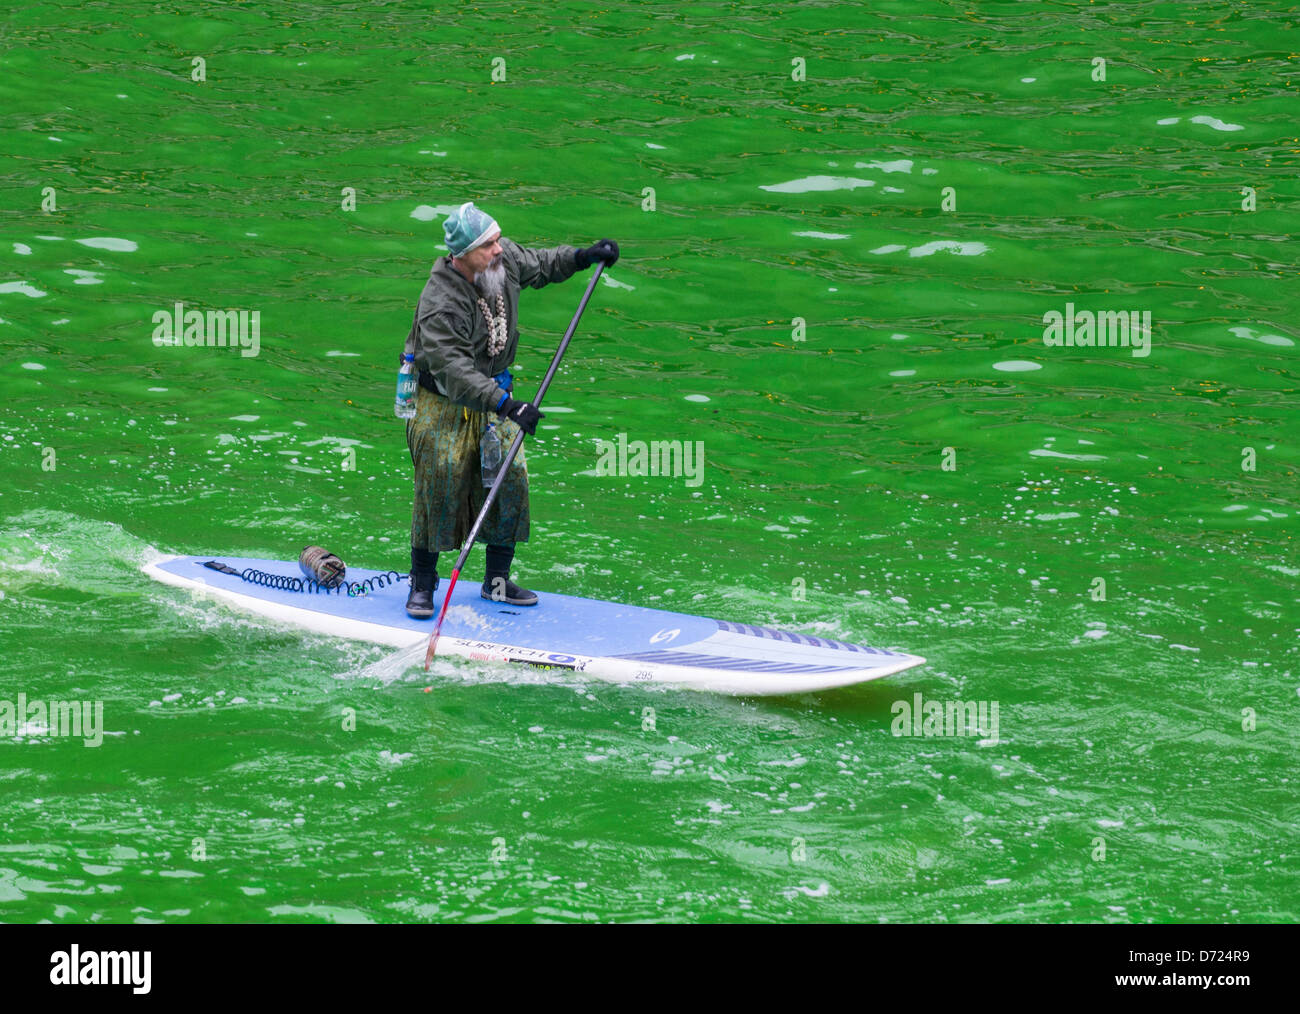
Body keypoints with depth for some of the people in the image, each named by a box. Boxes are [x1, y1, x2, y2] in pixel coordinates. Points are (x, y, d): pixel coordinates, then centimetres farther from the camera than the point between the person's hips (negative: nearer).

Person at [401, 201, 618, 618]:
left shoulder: (505, 259, -10)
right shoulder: (439, 304, -31)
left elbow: (539, 265, 14)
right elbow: (454, 371, -37)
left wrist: (583, 257, -2)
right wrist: (507, 406, -45)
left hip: (494, 392, 6)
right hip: (444, 402, -6)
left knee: (509, 479, 1)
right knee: (439, 485, -8)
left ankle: (497, 581, 13)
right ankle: (422, 584, 8)